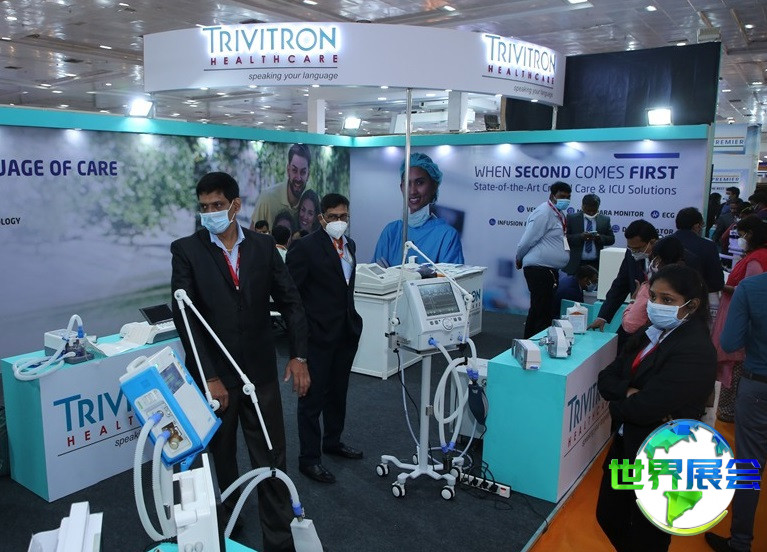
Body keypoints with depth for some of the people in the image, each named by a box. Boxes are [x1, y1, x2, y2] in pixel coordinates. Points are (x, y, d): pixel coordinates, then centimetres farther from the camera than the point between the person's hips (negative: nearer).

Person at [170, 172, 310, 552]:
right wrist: (209, 376, -15)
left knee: (271, 461, 4)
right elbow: (184, 316, -11)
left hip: (260, 372, 1)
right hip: (214, 374, -1)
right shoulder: (186, 250, -5)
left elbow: (290, 301, 3)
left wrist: (298, 355, -7)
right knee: (221, 457, 19)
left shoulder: (263, 246, 2)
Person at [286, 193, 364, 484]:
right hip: (318, 334, -7)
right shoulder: (306, 247, -14)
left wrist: (351, 317, 15)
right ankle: (309, 458, 14)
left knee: (338, 392, 20)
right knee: (313, 397, 3)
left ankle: (332, 441, 38)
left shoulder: (350, 245, 10)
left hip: (346, 332, 7)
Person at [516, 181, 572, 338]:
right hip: (539, 269, -10)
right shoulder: (544, 213, -14)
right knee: (542, 313, -8)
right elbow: (527, 241, -13)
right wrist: (519, 259, 1)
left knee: (537, 310, 17)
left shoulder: (559, 214, 14)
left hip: (551, 270, 10)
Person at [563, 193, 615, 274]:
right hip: (576, 263, -1)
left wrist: (600, 238, -11)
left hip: (597, 264, 2)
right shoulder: (571, 218, 3)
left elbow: (611, 239, 10)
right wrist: (580, 237, -19)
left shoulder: (605, 220, 9)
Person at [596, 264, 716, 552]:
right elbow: (606, 378, 0)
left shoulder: (696, 351, -23)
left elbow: (645, 408, -30)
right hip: (626, 444, 7)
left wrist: (618, 405, -10)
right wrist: (630, 393, -19)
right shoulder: (651, 334, 2)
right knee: (608, 518, 20)